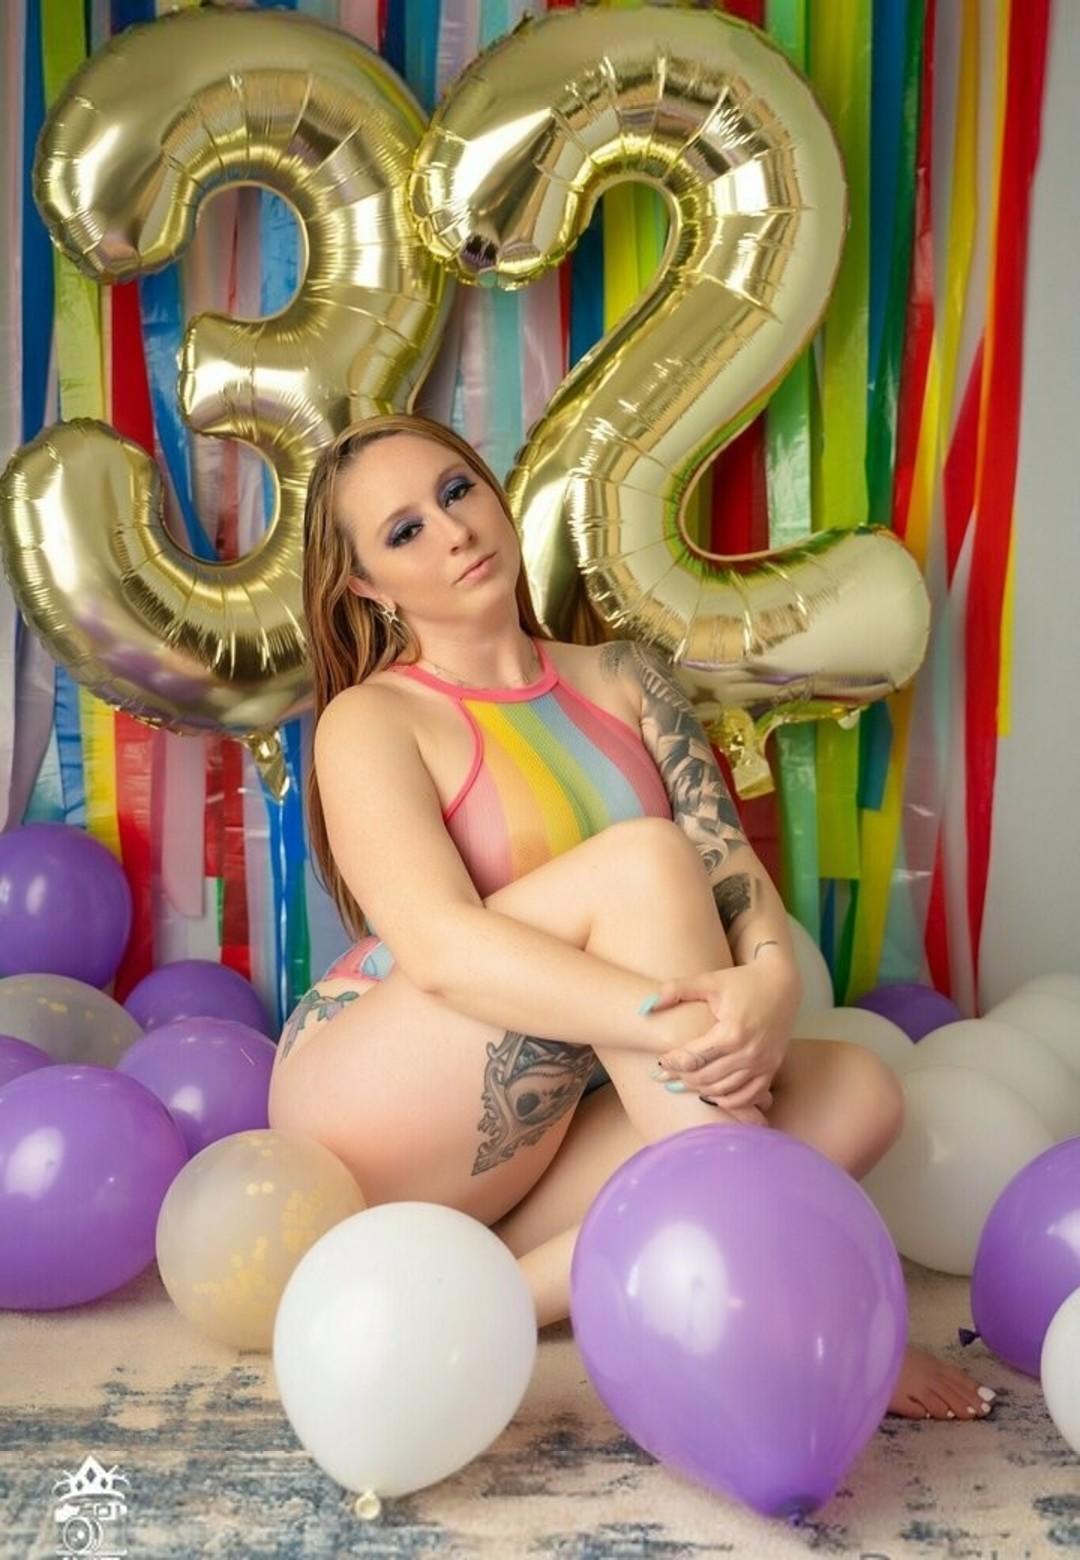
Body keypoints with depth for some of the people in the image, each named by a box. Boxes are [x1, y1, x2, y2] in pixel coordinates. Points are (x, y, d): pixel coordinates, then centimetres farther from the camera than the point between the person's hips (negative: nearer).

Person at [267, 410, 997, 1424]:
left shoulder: (624, 679, 9)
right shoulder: (370, 722, -7)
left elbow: (729, 862, -3)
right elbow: (440, 947, -23)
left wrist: (771, 981, -26)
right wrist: (674, 1020, -35)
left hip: (554, 1120, 6)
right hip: (379, 1116, -5)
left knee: (855, 1090, -17)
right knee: (636, 863, -26)